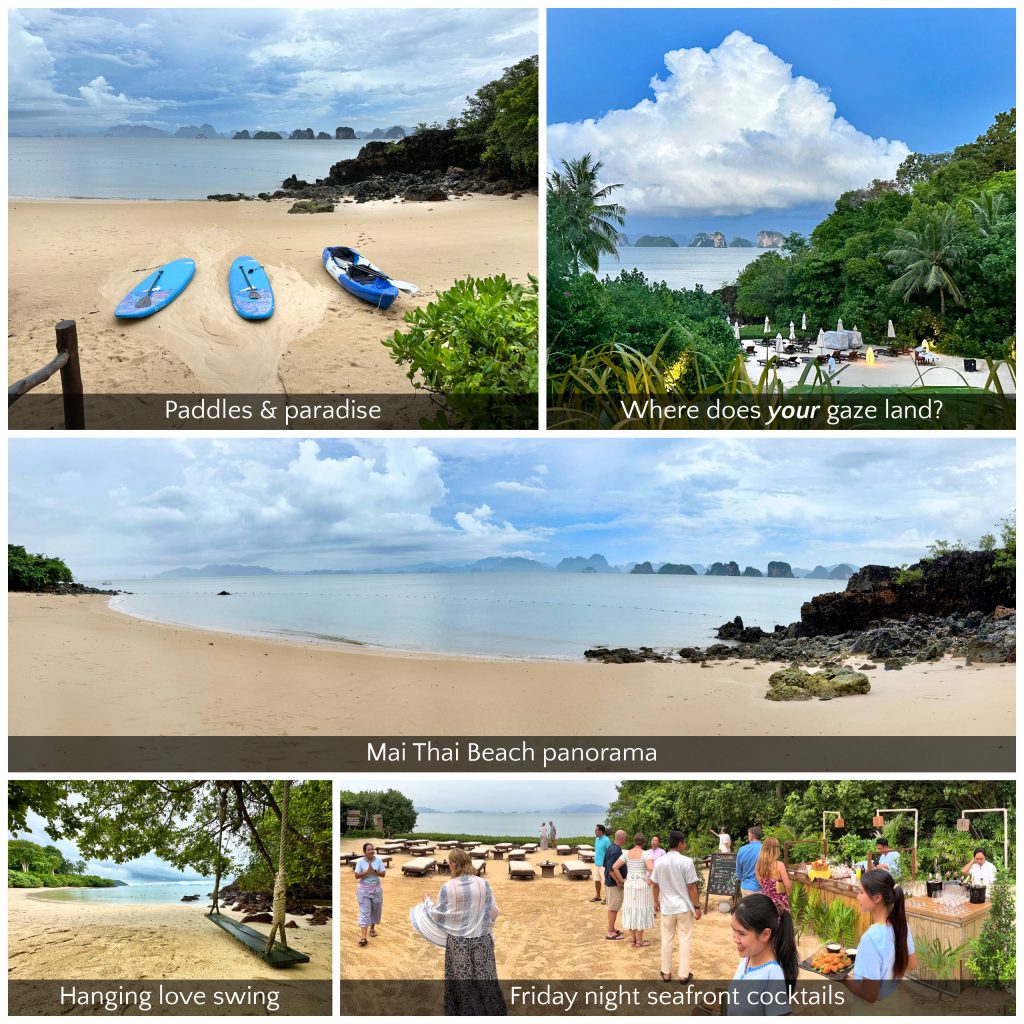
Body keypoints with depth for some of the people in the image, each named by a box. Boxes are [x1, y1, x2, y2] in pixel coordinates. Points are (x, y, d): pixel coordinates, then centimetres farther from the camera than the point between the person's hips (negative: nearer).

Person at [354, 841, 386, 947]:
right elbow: (357, 876, -12)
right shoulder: (360, 861, -10)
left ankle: (372, 928, 39)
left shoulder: (378, 860, -6)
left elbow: (383, 874, -7)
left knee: (375, 910, 14)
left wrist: (374, 871, -23)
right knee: (364, 912, -7)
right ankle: (363, 937, -12)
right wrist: (367, 872, -25)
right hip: (363, 889, -2)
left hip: (376, 888, 2)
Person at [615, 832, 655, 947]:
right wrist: (650, 881, -12)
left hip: (629, 885, 4)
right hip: (642, 885, -4)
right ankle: (639, 941, 11)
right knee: (641, 912, 5)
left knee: (631, 911, 14)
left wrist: (621, 880, 2)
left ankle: (634, 939, 22)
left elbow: (615, 867, -5)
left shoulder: (627, 853, 1)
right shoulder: (645, 853, -11)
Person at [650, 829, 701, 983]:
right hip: (684, 907, -3)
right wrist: (697, 906, -3)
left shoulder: (659, 862, -3)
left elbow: (655, 885, 4)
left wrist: (656, 902, 19)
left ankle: (666, 973, 19)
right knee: (684, 940, 6)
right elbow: (691, 887, -12)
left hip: (667, 907, 3)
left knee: (666, 940, 12)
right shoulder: (686, 861, -15)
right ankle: (684, 975, 10)